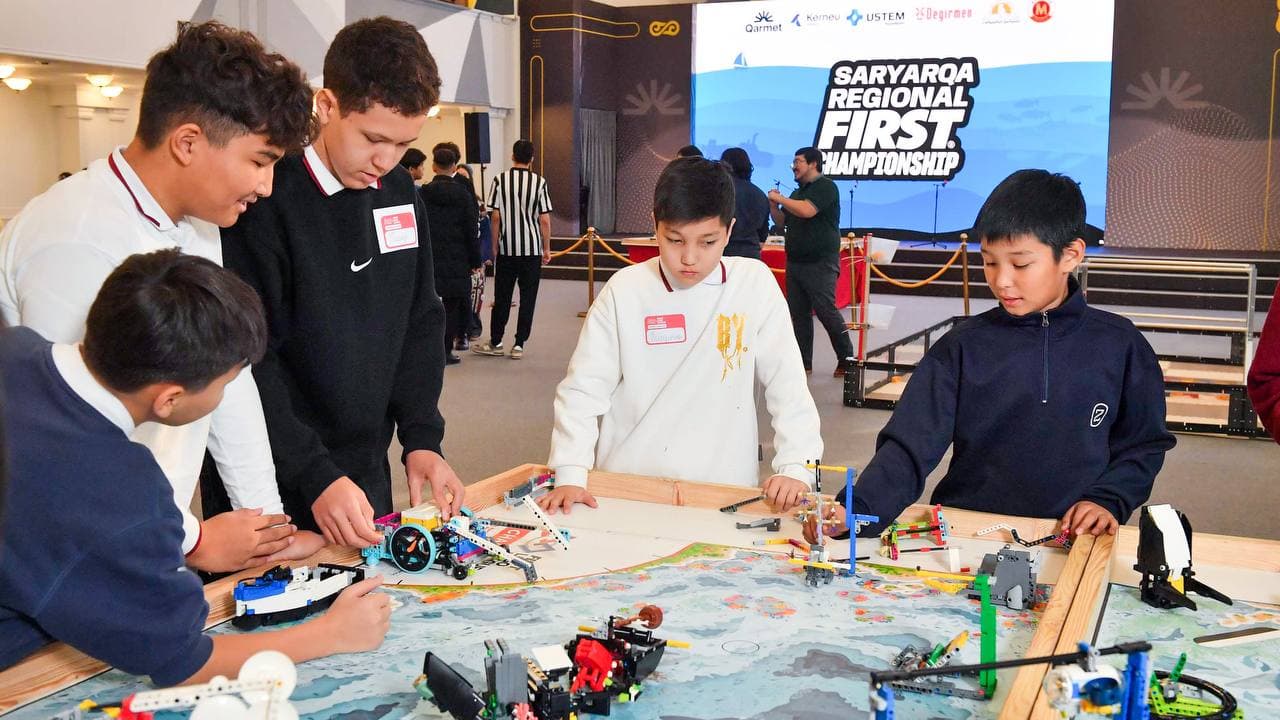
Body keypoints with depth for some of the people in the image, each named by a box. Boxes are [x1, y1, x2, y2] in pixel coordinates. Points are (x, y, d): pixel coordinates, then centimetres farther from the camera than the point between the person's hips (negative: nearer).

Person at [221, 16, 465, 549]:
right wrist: (315, 477, -24)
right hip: (279, 491, -6)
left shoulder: (401, 194, 3)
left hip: (367, 473, 6)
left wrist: (421, 437, -3)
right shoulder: (267, 200, -18)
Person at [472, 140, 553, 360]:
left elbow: (495, 217, -4)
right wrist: (546, 249, 5)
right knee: (528, 298, 5)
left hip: (506, 249, 1)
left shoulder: (500, 180, -3)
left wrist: (494, 245, 6)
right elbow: (545, 220, -4)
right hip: (532, 249, -1)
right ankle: (519, 345, 5)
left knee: (502, 297, 10)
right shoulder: (539, 182, -3)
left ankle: (495, 342, 17)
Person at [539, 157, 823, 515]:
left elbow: (787, 384, 0)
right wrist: (570, 474, -10)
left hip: (725, 491, 0)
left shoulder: (755, 285, -2)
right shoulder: (624, 291, -3)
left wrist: (795, 467, -9)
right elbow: (583, 388, -1)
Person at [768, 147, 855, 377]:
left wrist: (779, 198, -12)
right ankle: (803, 361, 13)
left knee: (826, 311, -10)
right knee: (798, 313, 7)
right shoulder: (798, 192, 19)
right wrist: (773, 205, 3)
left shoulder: (825, 186, -7)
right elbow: (782, 221, 22)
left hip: (820, 263, -8)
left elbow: (807, 211, -23)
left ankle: (846, 360, 0)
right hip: (795, 261, 8)